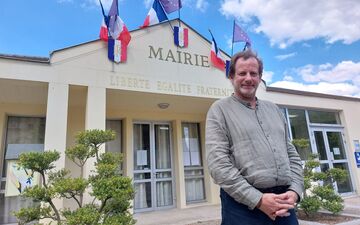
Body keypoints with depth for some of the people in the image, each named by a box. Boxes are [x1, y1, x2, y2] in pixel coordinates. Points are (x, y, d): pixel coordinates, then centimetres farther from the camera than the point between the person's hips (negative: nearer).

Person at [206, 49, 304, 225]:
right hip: (243, 204, -5)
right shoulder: (220, 109, -2)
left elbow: (292, 155, 15)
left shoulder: (273, 109, 15)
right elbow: (218, 163, -13)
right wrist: (258, 199, -15)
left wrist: (294, 190, -2)